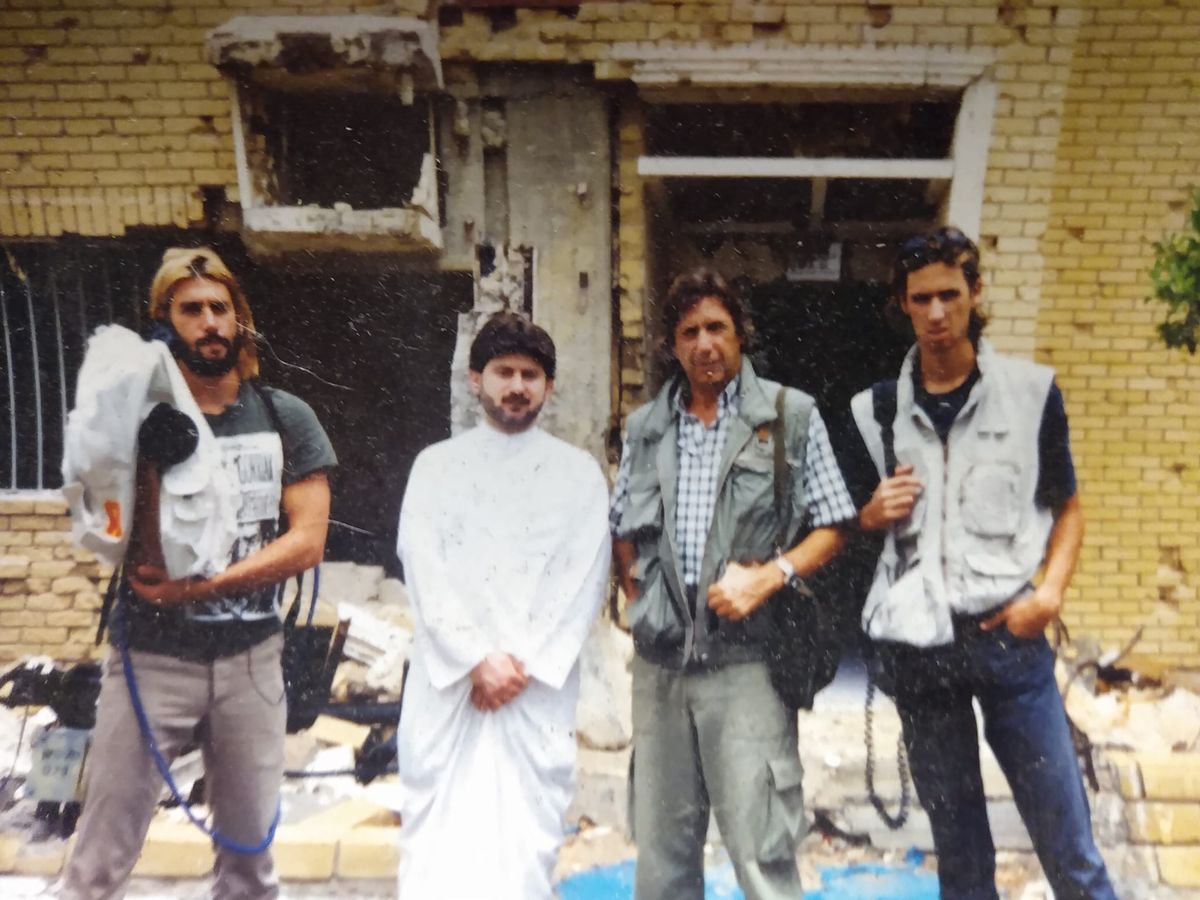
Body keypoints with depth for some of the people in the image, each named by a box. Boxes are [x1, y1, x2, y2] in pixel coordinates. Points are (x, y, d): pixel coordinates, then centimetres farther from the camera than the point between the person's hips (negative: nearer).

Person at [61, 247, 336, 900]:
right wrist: (154, 438, -23)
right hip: (152, 657, -1)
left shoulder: (285, 418, 0)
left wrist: (199, 586, -15)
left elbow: (307, 542, -7)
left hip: (250, 657, 2)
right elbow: (150, 553, -12)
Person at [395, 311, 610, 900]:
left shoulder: (579, 472, 9)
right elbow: (422, 569, -1)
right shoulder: (436, 464, 9)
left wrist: (526, 665, -10)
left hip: (541, 689, 0)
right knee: (437, 838, 0)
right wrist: (478, 660, -12)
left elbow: (586, 580, 0)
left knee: (526, 840, 1)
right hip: (448, 684, 0)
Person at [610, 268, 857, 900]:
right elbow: (621, 530, 20)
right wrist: (637, 596, 6)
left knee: (761, 845, -2)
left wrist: (768, 576, -13)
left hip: (746, 658, -4)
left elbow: (831, 528, 1)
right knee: (661, 837, 14)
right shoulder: (645, 427, 12)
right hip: (661, 658, 4)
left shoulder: (791, 415, 1)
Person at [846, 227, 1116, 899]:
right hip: (916, 642, 2)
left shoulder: (1032, 390, 1)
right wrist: (875, 514, -6)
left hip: (1008, 633, -1)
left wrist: (1049, 592, -8)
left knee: (1067, 839, 2)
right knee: (956, 837, 14)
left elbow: (1067, 508, 6)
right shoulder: (877, 409, 6)